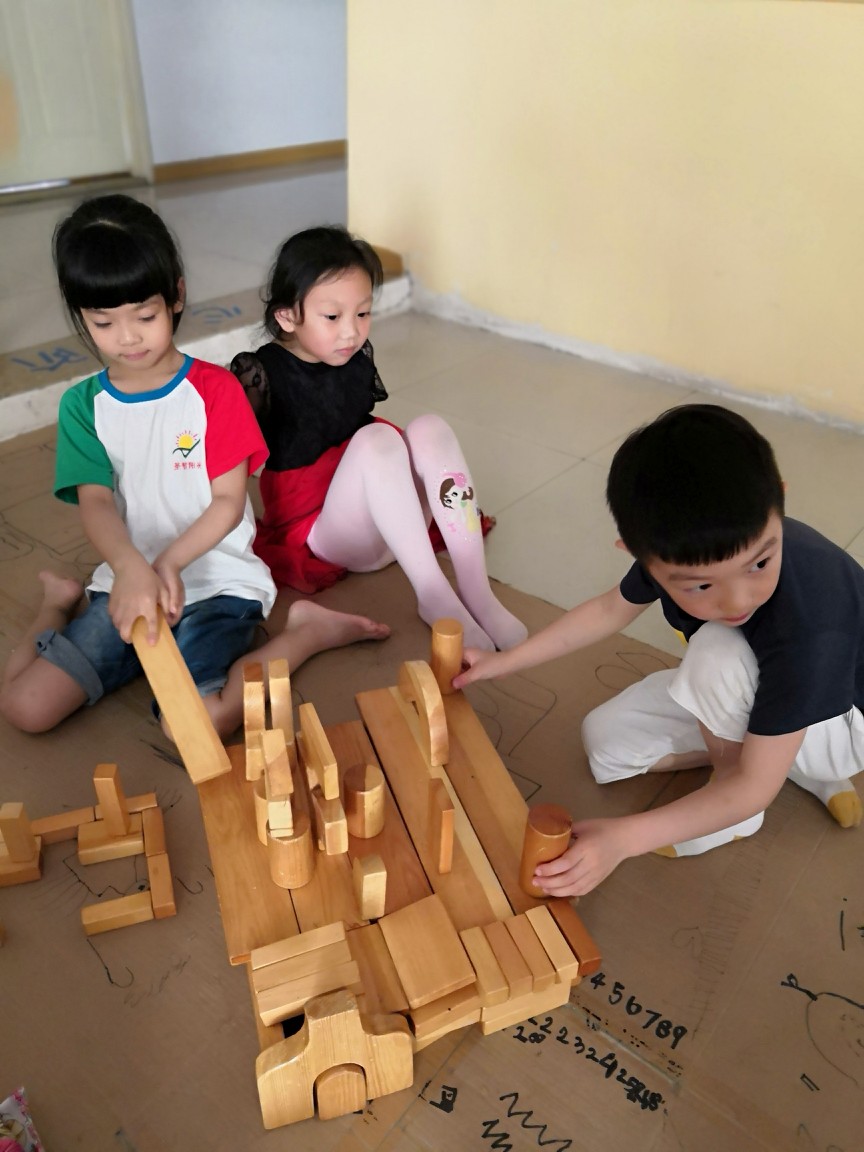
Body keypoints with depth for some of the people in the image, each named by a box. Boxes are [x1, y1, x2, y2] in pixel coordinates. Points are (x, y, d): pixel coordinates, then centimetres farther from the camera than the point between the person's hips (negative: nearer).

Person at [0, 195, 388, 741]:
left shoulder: (216, 389, -4)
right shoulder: (83, 406, 4)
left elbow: (229, 502, -6)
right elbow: (95, 502, -10)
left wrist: (167, 564, -21)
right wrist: (132, 569, -31)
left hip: (217, 579, -3)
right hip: (126, 581, 4)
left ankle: (308, 631, -5)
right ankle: (61, 603, 20)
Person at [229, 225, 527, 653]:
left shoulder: (357, 357, 4)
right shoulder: (261, 373, -13)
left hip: (383, 529, 6)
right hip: (317, 537, -6)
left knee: (430, 428, -18)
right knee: (377, 439, -29)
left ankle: (477, 594, -24)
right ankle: (434, 598, -29)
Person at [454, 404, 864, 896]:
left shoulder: (808, 627, -42)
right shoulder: (680, 547, -25)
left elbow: (754, 786, -34)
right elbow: (610, 609, -3)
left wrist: (625, 837, -42)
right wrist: (506, 661, -1)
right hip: (744, 690, 6)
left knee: (719, 648, -35)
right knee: (606, 740, -4)